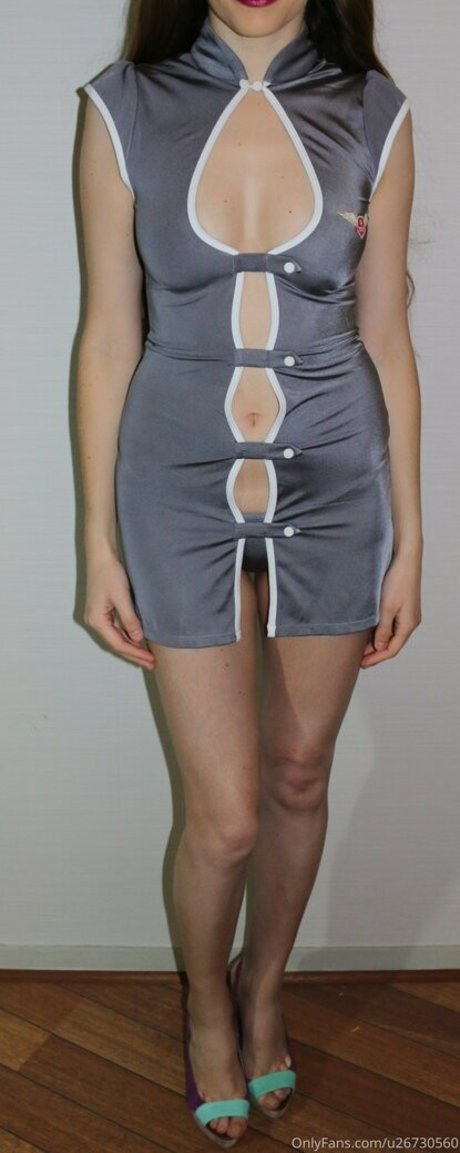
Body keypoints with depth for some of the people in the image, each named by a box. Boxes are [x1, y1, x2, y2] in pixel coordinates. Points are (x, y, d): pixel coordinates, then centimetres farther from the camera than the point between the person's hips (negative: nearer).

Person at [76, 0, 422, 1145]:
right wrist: (98, 543, -1)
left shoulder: (373, 114, 0)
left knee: (299, 777, 15)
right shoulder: (124, 107, -3)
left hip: (336, 485, 2)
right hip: (182, 490, -1)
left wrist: (408, 539, 4)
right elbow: (108, 339, -1)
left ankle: (264, 988, 44)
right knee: (224, 815, 3)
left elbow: (388, 340, 3)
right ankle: (207, 1003, 37)